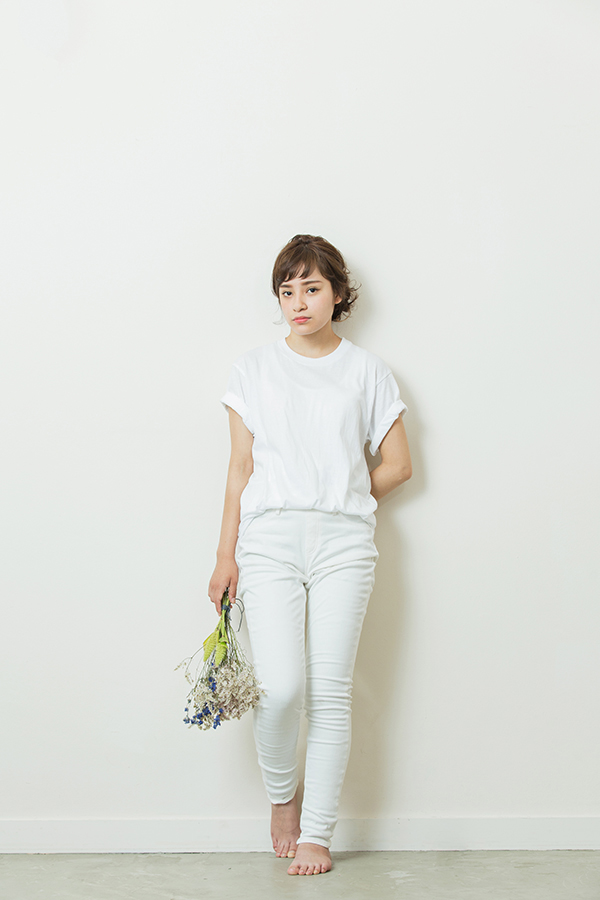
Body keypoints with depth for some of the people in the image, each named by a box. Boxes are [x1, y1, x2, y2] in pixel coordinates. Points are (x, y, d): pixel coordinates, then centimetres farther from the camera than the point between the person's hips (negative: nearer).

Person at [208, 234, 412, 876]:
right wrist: (225, 556, 6)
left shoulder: (366, 372, 10)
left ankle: (317, 831, 12)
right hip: (269, 539, 0)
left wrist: (343, 499, 5)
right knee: (281, 688, -12)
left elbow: (396, 465, 13)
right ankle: (282, 797, 17)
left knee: (330, 693, -1)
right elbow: (241, 468, 9)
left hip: (342, 542, 0)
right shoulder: (253, 369, 11)